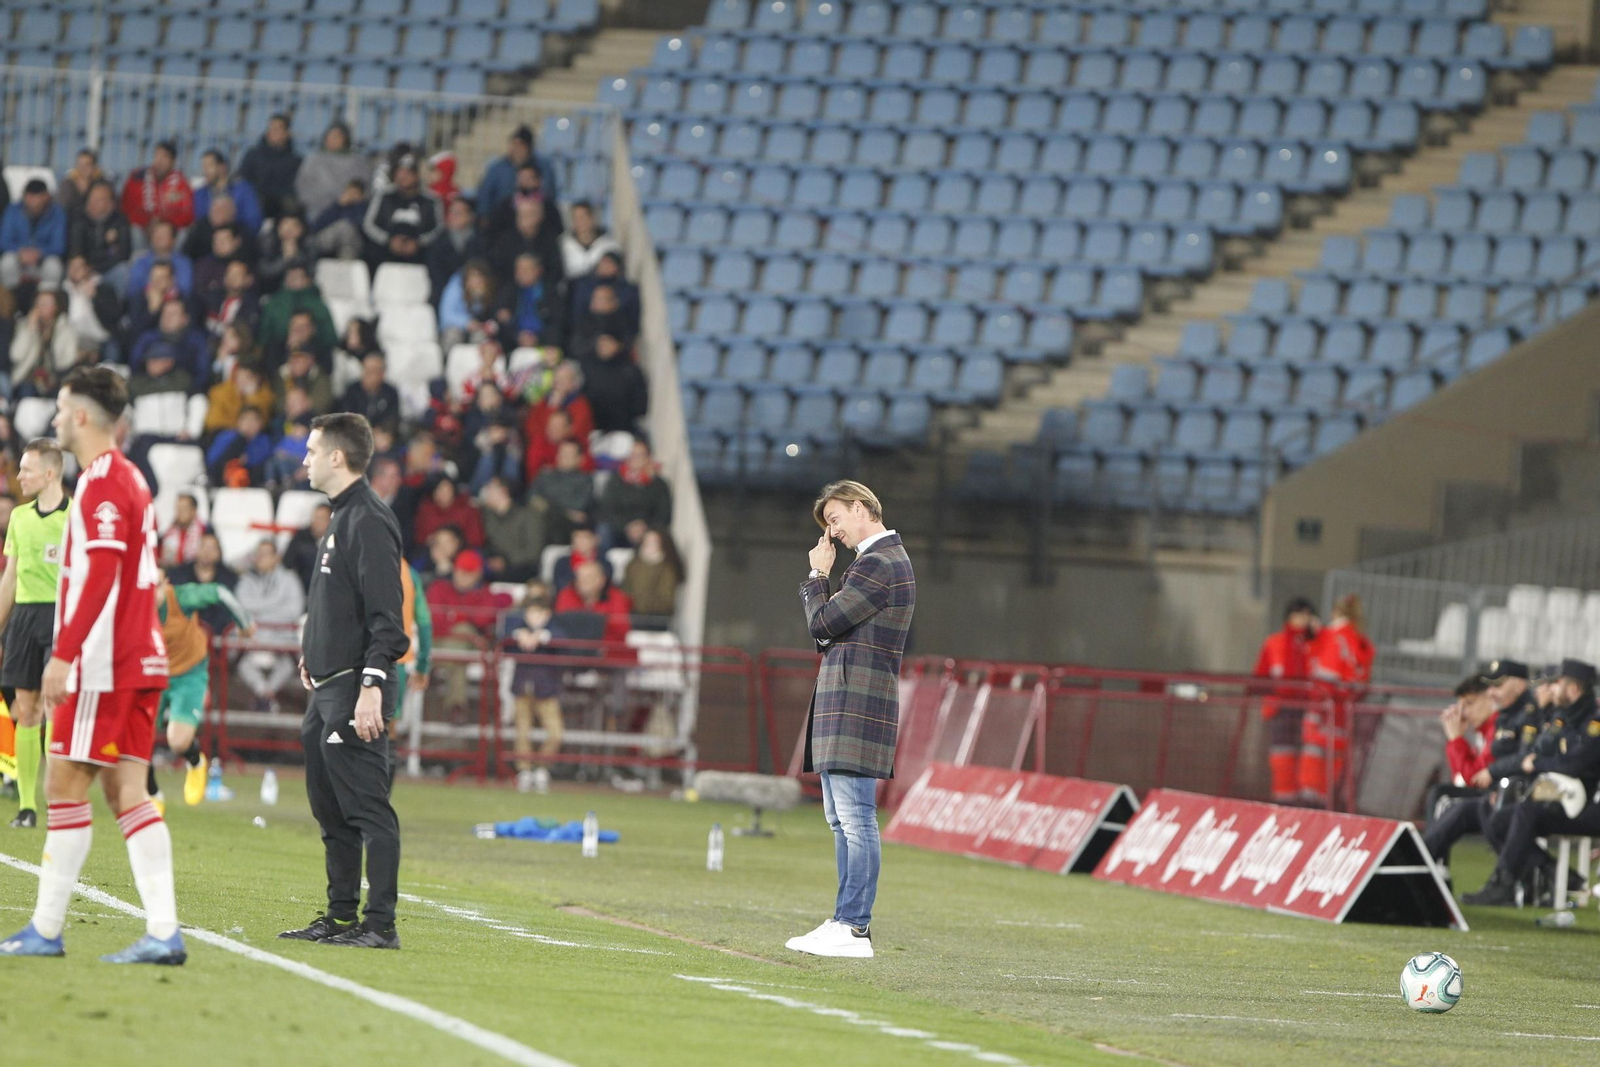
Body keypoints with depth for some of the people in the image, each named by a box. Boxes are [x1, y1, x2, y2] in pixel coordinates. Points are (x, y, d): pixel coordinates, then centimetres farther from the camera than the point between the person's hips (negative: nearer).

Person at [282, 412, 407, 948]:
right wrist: (314, 654, 23)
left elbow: (385, 616, -19)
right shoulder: (342, 517, 17)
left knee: (367, 808, -9)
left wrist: (371, 686, -24)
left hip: (354, 691, -11)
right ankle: (341, 915, 19)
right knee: (331, 810, 13)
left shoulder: (369, 521, -14)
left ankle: (380, 923, -9)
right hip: (327, 689, 11)